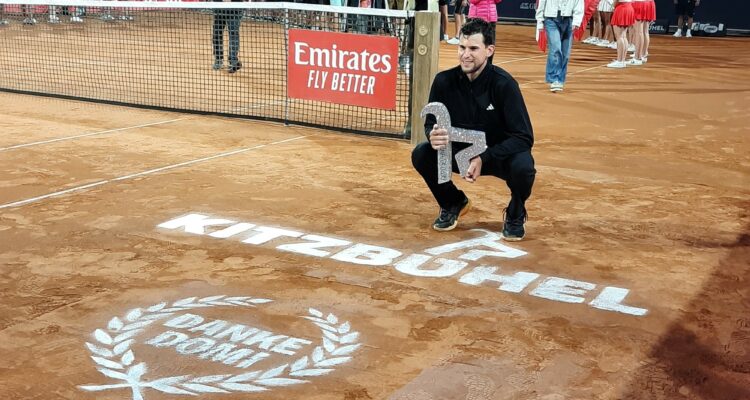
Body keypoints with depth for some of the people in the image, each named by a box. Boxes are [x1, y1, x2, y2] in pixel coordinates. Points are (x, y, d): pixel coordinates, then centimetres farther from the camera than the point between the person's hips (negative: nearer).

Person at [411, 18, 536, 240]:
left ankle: (515, 215, 1)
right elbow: (430, 123, -3)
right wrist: (433, 136, -29)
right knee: (421, 155, -21)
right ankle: (453, 203, 10)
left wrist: (483, 159, -36)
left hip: (498, 155, -3)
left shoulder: (503, 84, -23)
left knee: (522, 166, -36)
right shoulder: (444, 81, -13)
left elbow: (524, 137, -25)